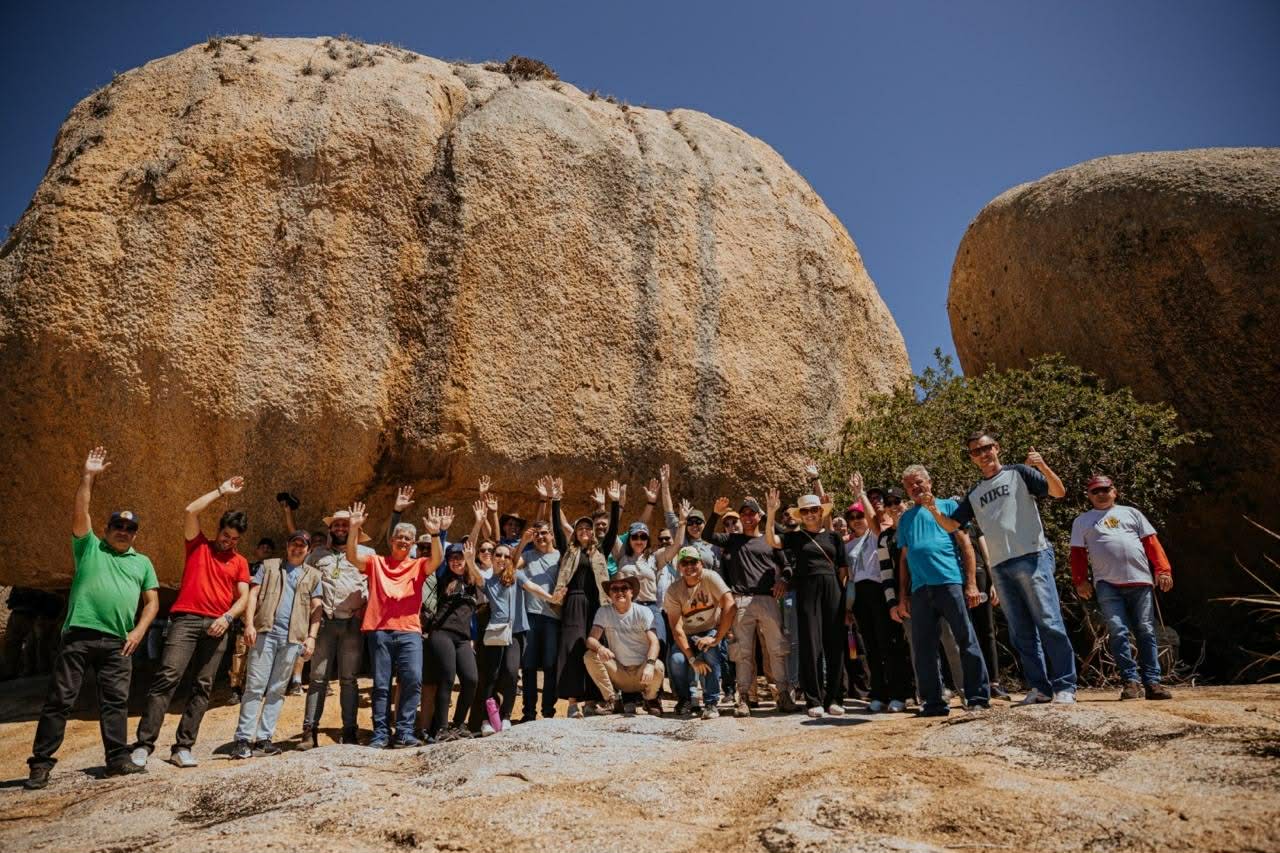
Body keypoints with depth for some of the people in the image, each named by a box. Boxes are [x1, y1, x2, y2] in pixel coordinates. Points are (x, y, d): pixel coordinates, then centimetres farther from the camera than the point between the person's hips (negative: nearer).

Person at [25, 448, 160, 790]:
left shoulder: (142, 562, 17)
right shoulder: (90, 547, 11)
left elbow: (152, 601, 15)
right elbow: (79, 514, -3)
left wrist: (138, 631, 1)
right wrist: (88, 477, -10)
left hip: (118, 642, 3)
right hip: (79, 635, -2)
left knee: (116, 701, 4)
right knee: (60, 700, 0)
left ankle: (118, 758, 9)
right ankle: (41, 763, 7)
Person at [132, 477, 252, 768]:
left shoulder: (240, 562, 15)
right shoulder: (198, 545, 12)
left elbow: (244, 597, 8)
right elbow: (191, 511, 0)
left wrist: (227, 617, -10)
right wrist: (221, 490, 4)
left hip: (217, 626, 2)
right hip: (186, 619, -2)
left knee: (202, 687, 0)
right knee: (167, 677, -14)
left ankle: (183, 747, 3)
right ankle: (143, 744, -14)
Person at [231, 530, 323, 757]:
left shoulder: (313, 575, 15)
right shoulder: (269, 566, 14)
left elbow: (317, 608, 10)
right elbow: (253, 594, 5)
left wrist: (311, 637, -1)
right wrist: (249, 624, -8)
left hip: (293, 637, 2)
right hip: (265, 631, -1)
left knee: (277, 690, 4)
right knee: (255, 686, -5)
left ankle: (264, 738, 8)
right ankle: (243, 739, -3)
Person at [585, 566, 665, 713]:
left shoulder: (643, 612, -6)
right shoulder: (603, 613, -1)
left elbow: (654, 642, -18)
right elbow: (591, 639, -13)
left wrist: (649, 665, -38)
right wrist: (600, 647, -38)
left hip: (642, 670, -1)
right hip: (618, 673, 1)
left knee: (658, 667, -33)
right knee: (590, 656, -20)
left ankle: (650, 699, 2)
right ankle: (611, 700, -4)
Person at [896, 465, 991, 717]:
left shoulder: (947, 506, 9)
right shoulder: (905, 518, 19)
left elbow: (964, 543, 3)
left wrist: (971, 583, -6)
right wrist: (902, 595, 13)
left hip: (950, 582, -4)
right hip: (920, 589, 4)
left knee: (966, 640, -2)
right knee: (924, 647, 5)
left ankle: (978, 697, 6)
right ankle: (933, 702, 12)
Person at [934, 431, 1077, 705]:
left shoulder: (1018, 473, 6)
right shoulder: (974, 494, 19)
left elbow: (1059, 492, -5)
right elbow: (950, 526, 16)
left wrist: (1043, 467, -23)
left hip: (1032, 558, -5)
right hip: (1000, 568, 6)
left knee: (1049, 623, -9)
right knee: (1021, 632, 7)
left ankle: (1065, 686, -2)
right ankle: (1040, 687, 14)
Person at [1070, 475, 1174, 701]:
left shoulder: (1130, 513, 18)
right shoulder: (1082, 521, 16)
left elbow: (1151, 543, 11)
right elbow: (1078, 553, 10)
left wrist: (1163, 570, 0)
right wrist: (1080, 581, 0)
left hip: (1140, 581, 1)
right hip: (1107, 585, -1)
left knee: (1146, 631, 1)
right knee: (1118, 632, -10)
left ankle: (1152, 682, 3)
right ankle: (1131, 681, -7)